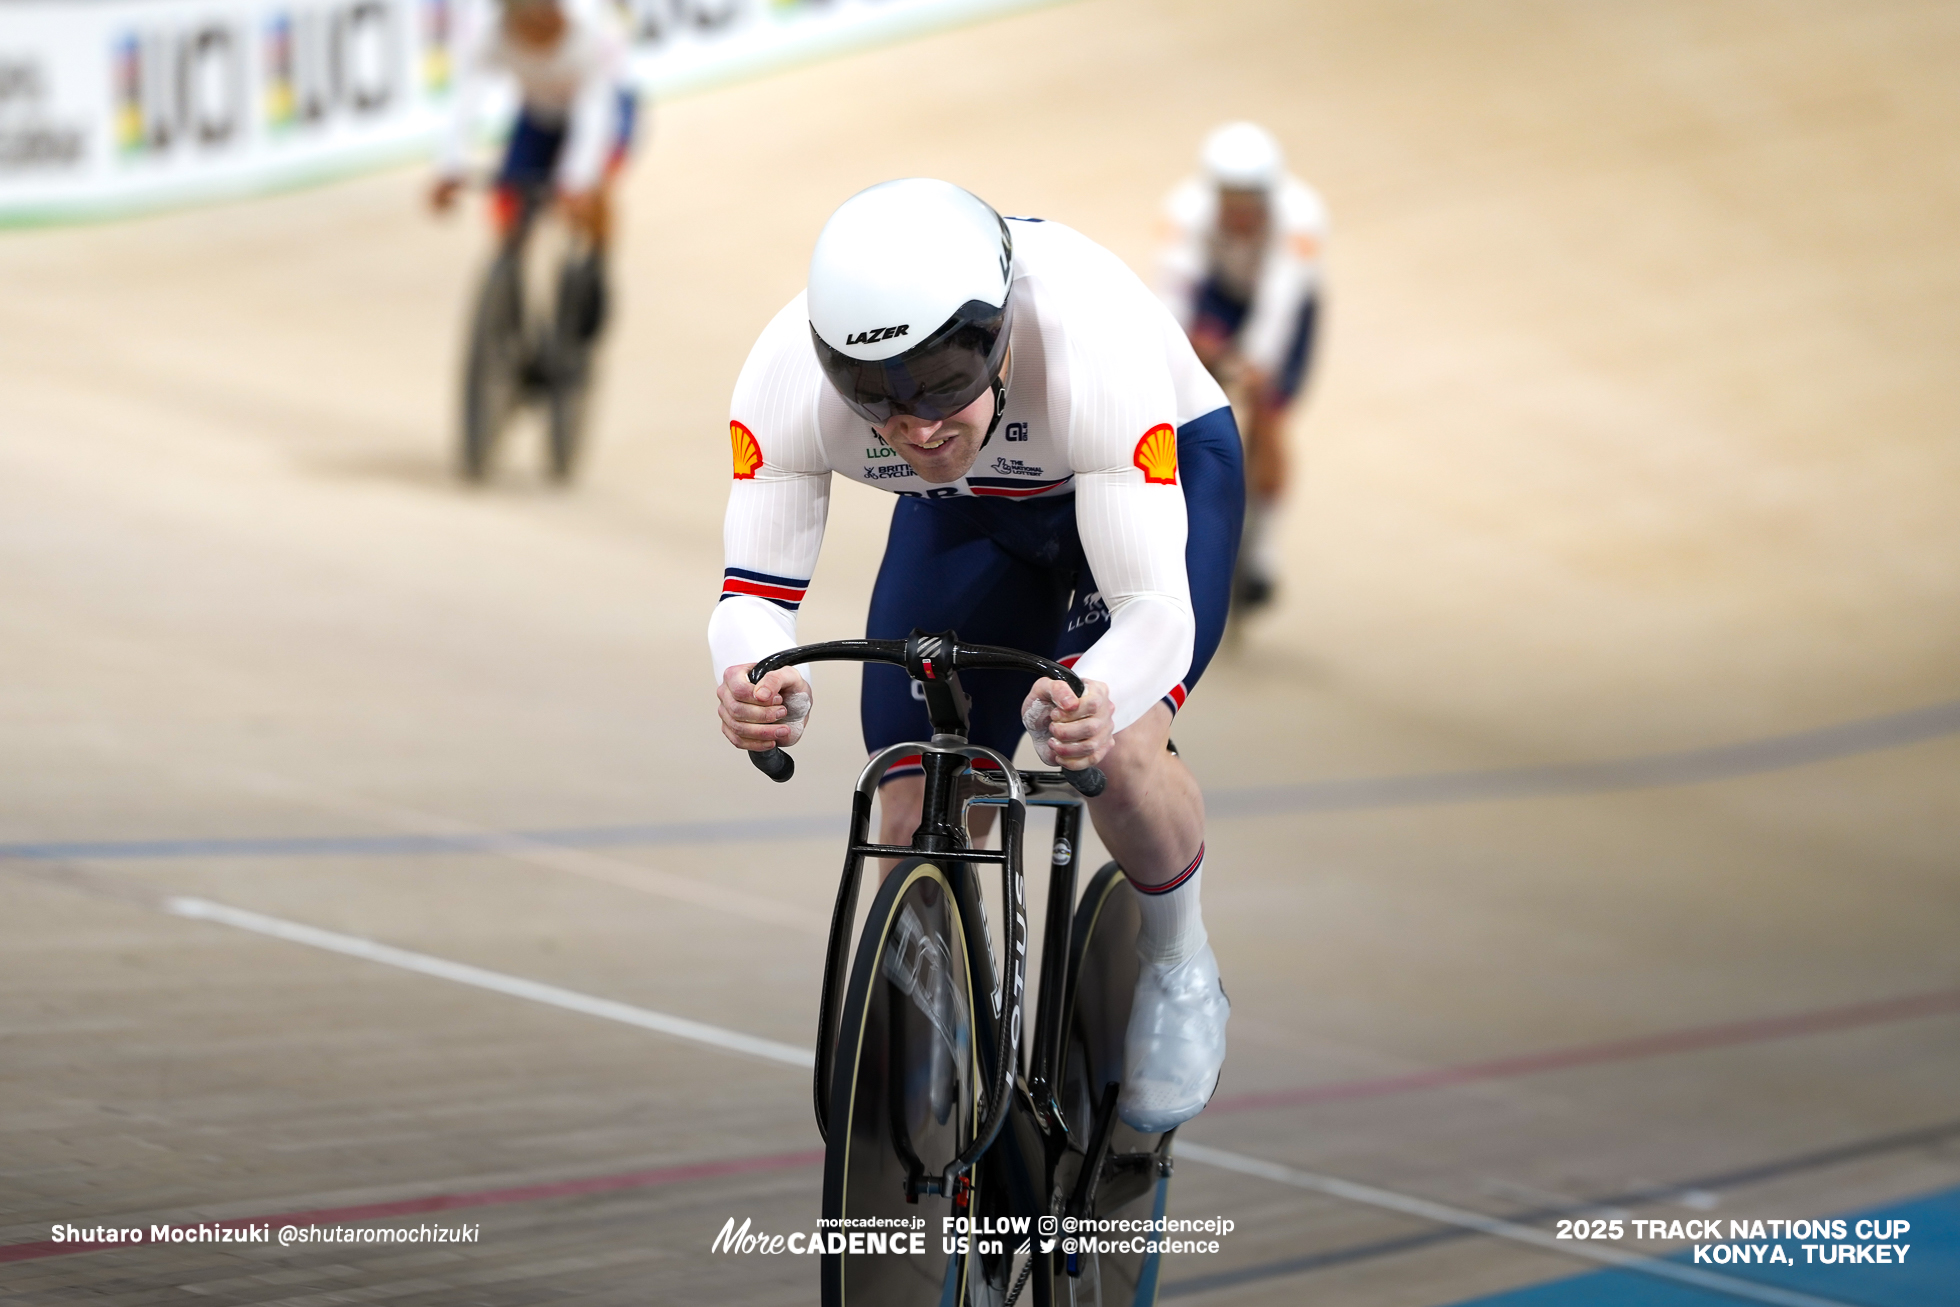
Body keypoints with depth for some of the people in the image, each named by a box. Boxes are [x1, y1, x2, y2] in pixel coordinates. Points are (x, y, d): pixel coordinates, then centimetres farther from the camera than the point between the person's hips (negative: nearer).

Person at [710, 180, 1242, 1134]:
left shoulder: (1090, 340, -43)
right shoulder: (787, 375, -34)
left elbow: (1156, 604, -46)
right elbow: (755, 590, -32)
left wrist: (1097, 704, -68)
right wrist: (752, 681, -57)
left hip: (1165, 468, -3)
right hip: (966, 515, 4)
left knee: (1116, 752, -28)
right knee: (916, 826, -8)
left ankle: (1180, 974, 2)